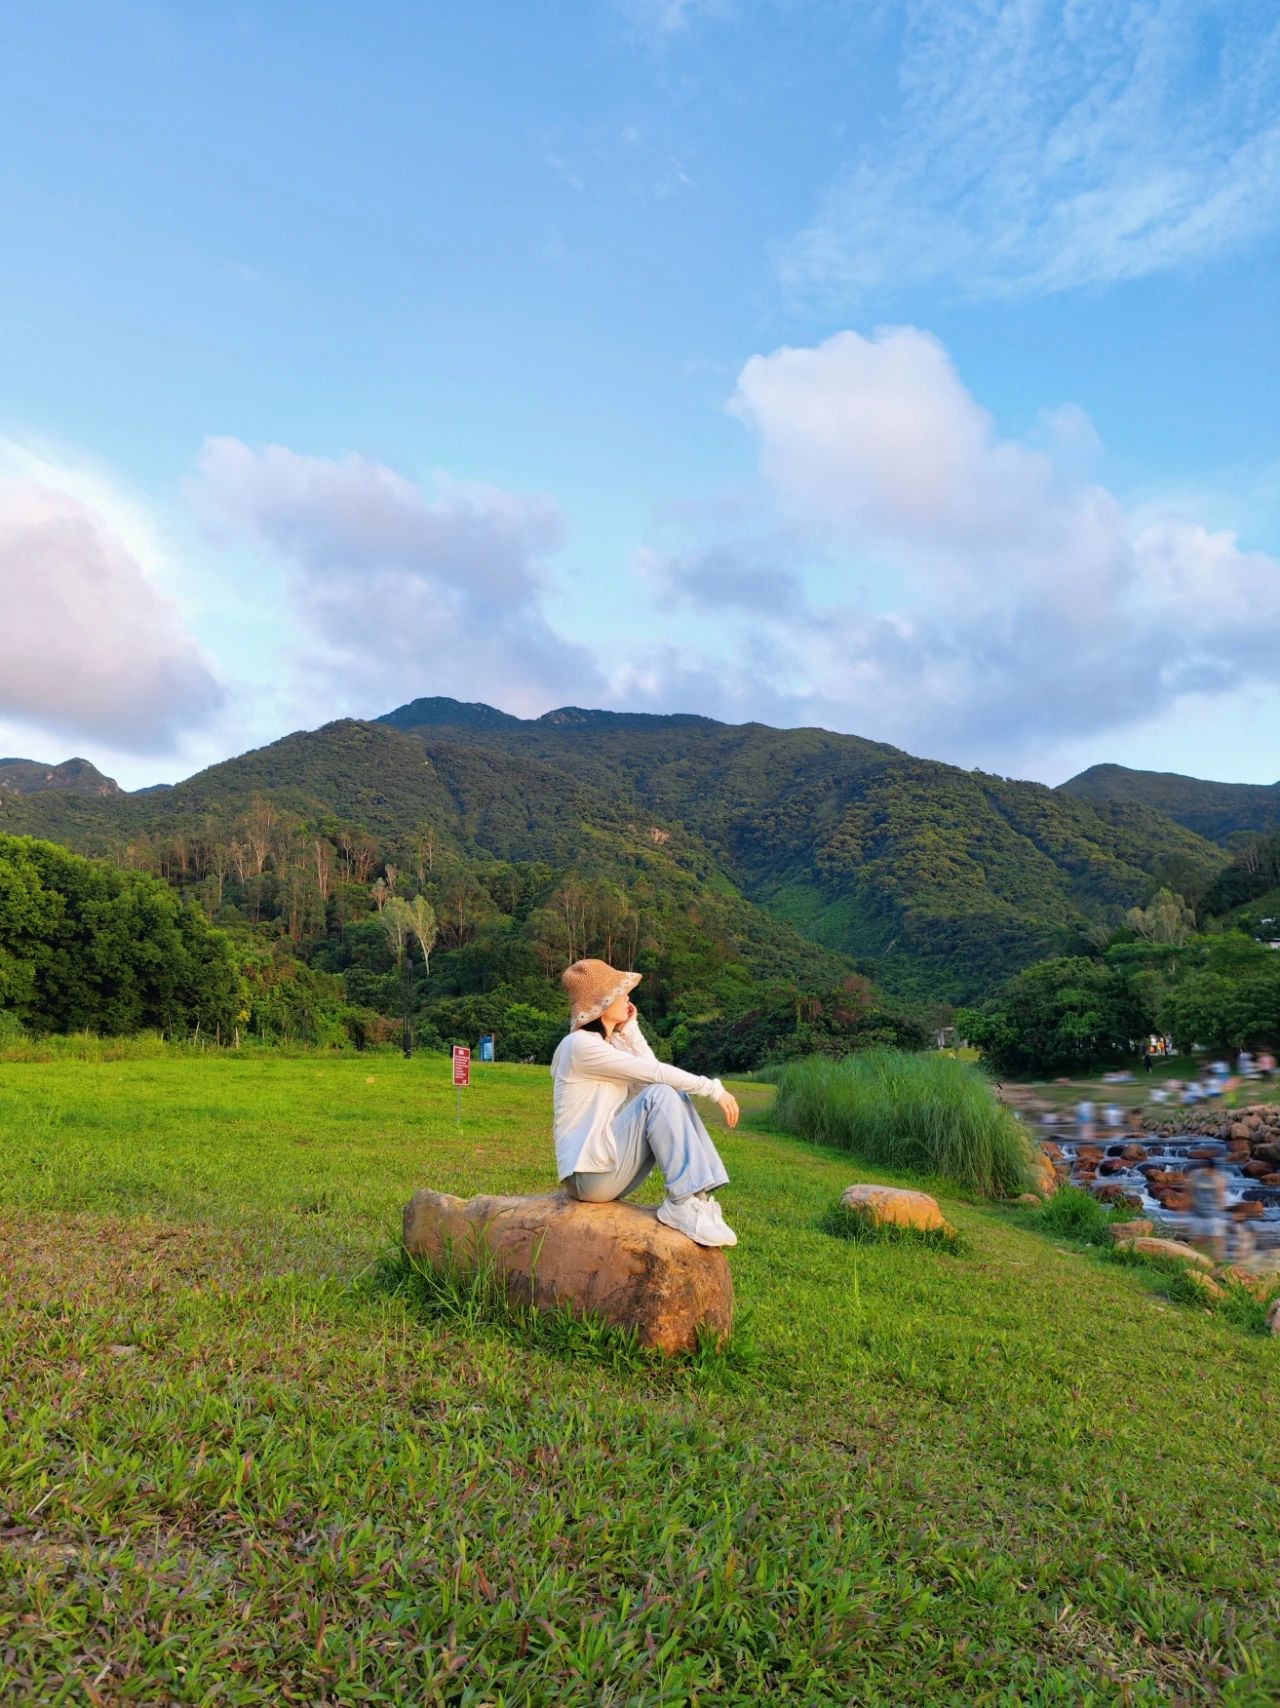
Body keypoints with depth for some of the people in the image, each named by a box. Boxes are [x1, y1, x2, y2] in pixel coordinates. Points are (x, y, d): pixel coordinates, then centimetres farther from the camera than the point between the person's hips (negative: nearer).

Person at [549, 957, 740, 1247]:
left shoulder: (611, 1044, 15)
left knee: (677, 1097, -1)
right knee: (660, 1095, -22)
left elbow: (649, 1077, 2)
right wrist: (714, 1089, -14)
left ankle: (698, 1197, -11)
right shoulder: (581, 1045, -15)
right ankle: (682, 1203, -23)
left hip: (611, 1165, 9)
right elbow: (655, 1073, -19)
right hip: (589, 1174, -9)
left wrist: (631, 1030, 2)